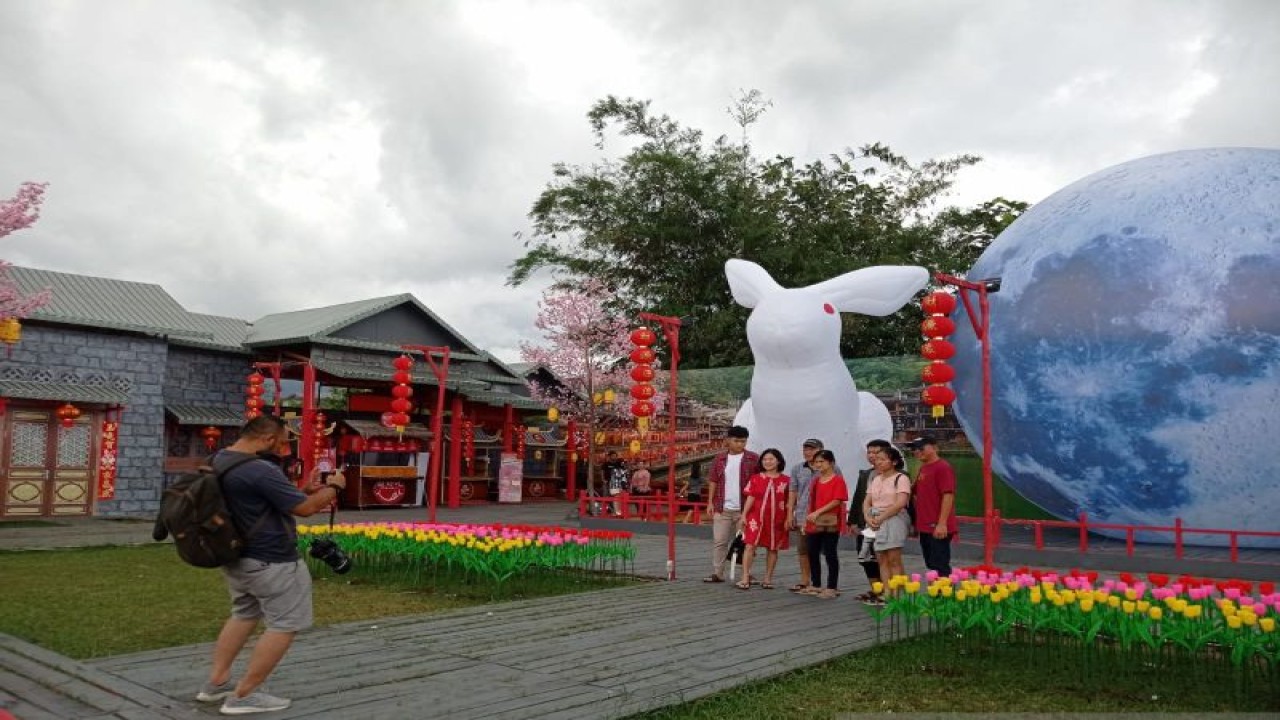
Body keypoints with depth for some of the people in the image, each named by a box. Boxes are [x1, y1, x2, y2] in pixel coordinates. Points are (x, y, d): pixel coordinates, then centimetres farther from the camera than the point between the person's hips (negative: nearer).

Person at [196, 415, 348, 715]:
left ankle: (216, 682, 28)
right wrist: (333, 488, -4)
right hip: (270, 562, -10)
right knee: (285, 625, 2)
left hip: (235, 556, 10)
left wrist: (306, 490, 11)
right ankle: (243, 697, 6)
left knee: (244, 615, 25)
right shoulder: (260, 471, -26)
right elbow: (305, 508, -21)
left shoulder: (218, 461, 5)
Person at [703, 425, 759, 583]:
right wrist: (710, 502, 4)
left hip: (745, 509, -3)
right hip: (722, 508, 3)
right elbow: (713, 481, 10)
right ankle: (717, 573, 11)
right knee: (719, 541, 4)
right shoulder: (719, 459, 8)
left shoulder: (753, 459, -1)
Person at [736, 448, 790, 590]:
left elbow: (789, 502, 5)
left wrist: (788, 519, 1)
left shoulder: (786, 481, 2)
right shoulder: (755, 478, 4)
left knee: (772, 549, 8)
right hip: (757, 517, 0)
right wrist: (744, 515, -3)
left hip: (776, 519, 0)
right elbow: (750, 498, 3)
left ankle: (767, 579, 19)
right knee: (750, 545, -8)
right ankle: (745, 579, -7)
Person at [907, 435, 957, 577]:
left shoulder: (943, 467, -12)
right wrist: (917, 523, 18)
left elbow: (948, 496, -19)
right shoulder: (922, 469, 15)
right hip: (925, 528, 9)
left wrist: (942, 523, -23)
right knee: (931, 566, 13)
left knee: (940, 567, -6)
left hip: (939, 528, -9)